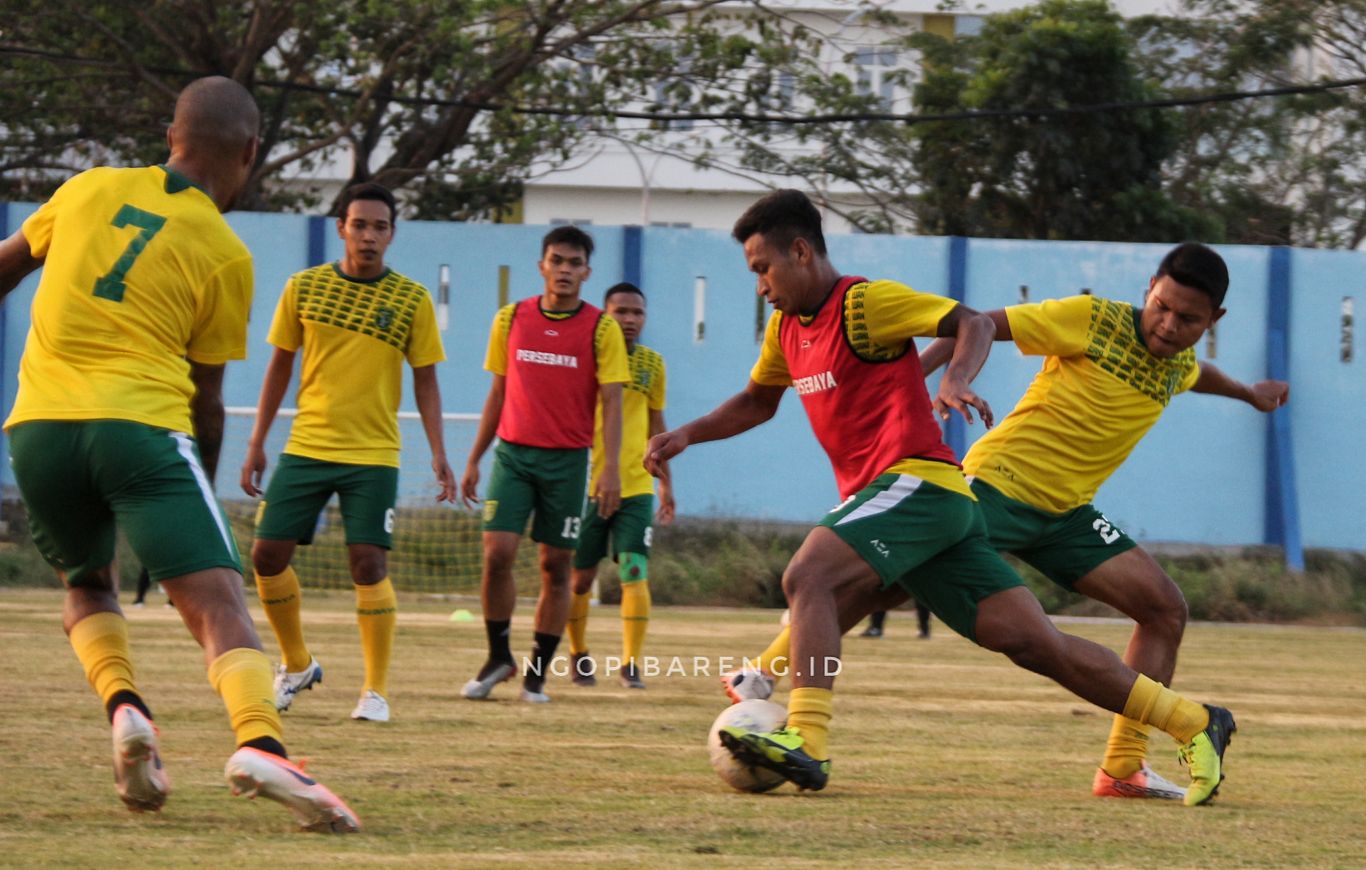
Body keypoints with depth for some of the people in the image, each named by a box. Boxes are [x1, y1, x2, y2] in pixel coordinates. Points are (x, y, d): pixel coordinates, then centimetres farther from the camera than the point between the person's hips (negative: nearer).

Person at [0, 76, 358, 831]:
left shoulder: (89, 190, 13)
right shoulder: (224, 254, 5)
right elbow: (206, 398, 10)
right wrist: (202, 493, 25)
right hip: (140, 425, -4)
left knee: (88, 584, 26)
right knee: (217, 599, -10)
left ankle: (123, 704, -3)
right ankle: (259, 740, -36)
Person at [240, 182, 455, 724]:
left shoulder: (411, 300, -2)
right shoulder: (304, 287, 2)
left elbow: (425, 380, 4)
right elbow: (280, 366, 10)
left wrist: (438, 453, -5)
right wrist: (257, 443, 9)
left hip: (374, 455, -2)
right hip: (306, 447, 2)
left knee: (369, 563, -12)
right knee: (268, 554, -2)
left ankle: (376, 690, 0)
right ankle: (296, 666, 21)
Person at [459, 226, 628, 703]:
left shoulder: (601, 328, -2)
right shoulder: (511, 319, 6)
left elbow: (611, 402, -5)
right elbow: (499, 392, 13)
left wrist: (611, 468, -17)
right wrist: (474, 460, 12)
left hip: (567, 460, -1)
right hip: (513, 451, 2)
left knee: (556, 565, 1)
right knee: (497, 553, -10)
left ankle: (538, 671, 11)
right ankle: (498, 657, 7)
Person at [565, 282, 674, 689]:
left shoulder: (652, 363, 8)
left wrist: (666, 484, 18)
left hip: (637, 487, 2)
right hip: (589, 483, -2)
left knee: (634, 572, -11)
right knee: (580, 577, 6)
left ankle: (631, 665, -11)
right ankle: (579, 655, 27)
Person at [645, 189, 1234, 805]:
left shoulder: (863, 303, -8)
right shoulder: (787, 327, 18)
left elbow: (973, 323, -13)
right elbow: (758, 401, 34)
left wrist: (955, 382, -32)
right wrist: (688, 435, 20)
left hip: (916, 480, -8)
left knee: (808, 575, -25)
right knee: (1034, 643, 3)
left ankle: (806, 742, -34)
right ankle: (1195, 725, 6)